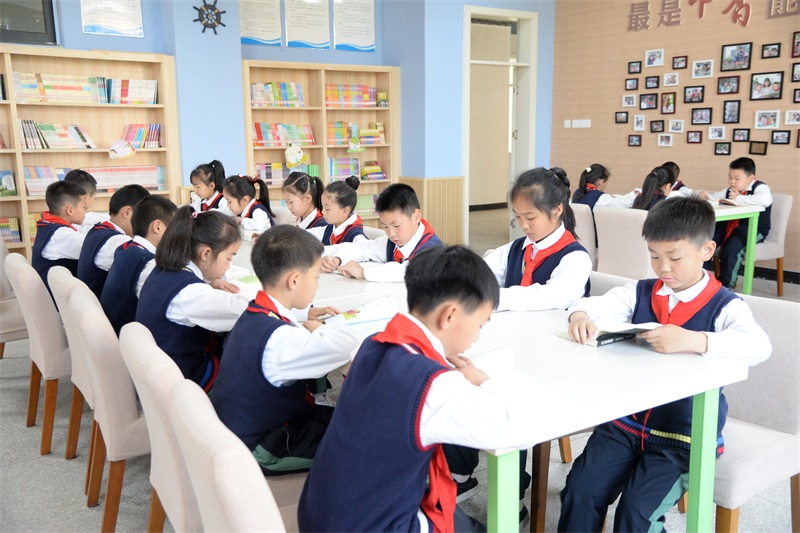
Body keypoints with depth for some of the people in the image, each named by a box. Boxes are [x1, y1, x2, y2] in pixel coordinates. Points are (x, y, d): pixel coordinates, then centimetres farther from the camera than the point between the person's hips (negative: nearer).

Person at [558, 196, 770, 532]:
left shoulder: (724, 306, -9)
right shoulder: (641, 293, 6)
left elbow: (758, 346, -27)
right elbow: (593, 303, 6)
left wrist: (693, 341, -41)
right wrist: (579, 316, -18)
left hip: (684, 438, -4)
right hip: (627, 422, 4)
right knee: (579, 491, -10)